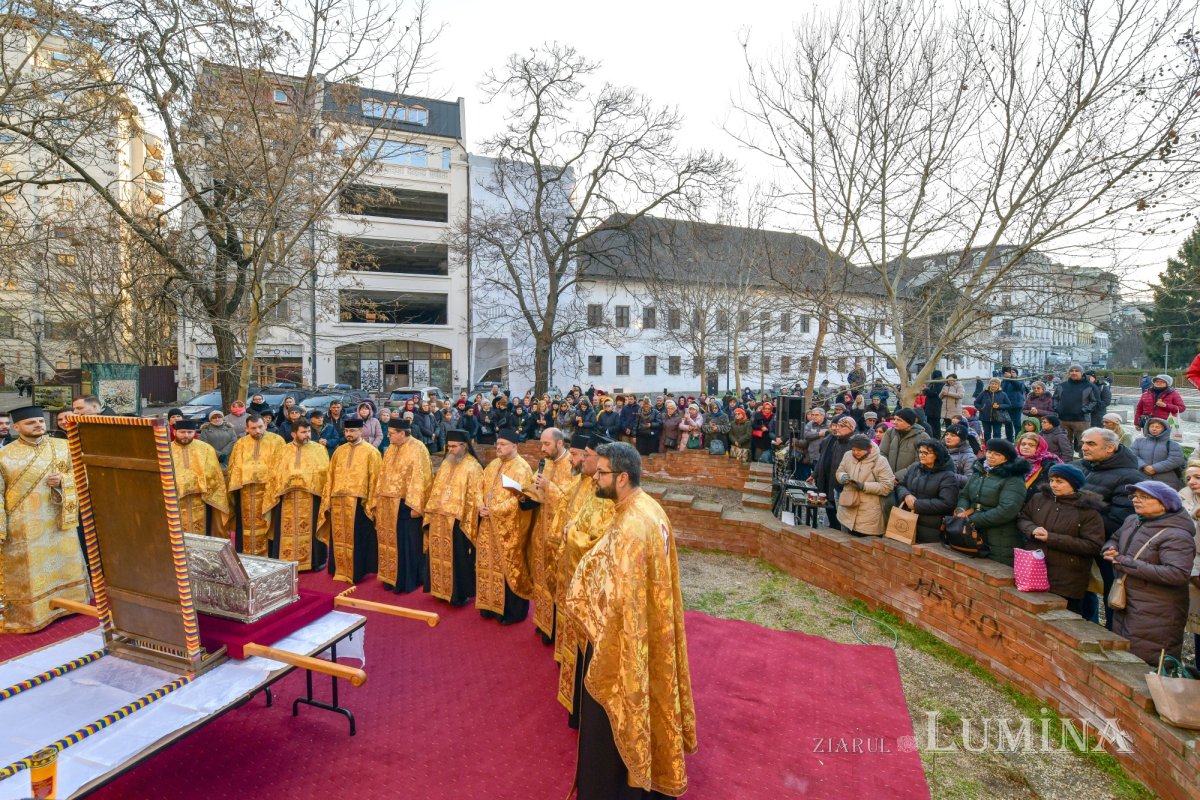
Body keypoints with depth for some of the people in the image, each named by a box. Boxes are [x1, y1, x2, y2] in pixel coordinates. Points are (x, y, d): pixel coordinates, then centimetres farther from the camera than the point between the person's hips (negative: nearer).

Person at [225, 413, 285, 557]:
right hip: (245, 489, 3)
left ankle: (267, 555, 8)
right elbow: (234, 467, 12)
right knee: (247, 524, 9)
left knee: (266, 524, 0)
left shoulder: (276, 441, -1)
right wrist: (235, 486, 2)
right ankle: (247, 554, 17)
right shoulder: (241, 443, 10)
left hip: (268, 488, -3)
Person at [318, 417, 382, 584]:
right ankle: (340, 571, 24)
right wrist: (327, 500, 7)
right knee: (339, 538, 12)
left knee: (356, 538, 2)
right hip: (338, 502, 5)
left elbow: (375, 479, -7)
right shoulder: (339, 451, 12)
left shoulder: (371, 452, -3)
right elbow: (330, 476, 13)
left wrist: (371, 504, -12)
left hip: (359, 502, -5)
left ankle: (356, 573, 12)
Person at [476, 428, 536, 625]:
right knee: (489, 564, 15)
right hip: (489, 525, 8)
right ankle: (492, 604, 30)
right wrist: (481, 506, -6)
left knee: (509, 568, 2)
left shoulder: (522, 468, -13)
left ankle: (513, 611, 15)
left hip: (509, 528, -7)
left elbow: (520, 499, -20)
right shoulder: (493, 465, 11)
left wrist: (494, 510, -19)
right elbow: (481, 487, 13)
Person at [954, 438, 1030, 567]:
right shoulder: (979, 472, 11)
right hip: (974, 538, 6)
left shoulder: (1013, 479, -10)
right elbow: (964, 495, 14)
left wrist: (973, 520, -18)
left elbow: (1007, 510, -21)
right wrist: (962, 510, -9)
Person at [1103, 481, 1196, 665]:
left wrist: (1129, 564, -25)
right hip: (1125, 606, 8)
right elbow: (1115, 538, 25)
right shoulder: (1132, 521, 6)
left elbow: (1178, 574, -28)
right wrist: (1109, 550, 1)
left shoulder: (1176, 536, -19)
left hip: (1156, 616, -8)